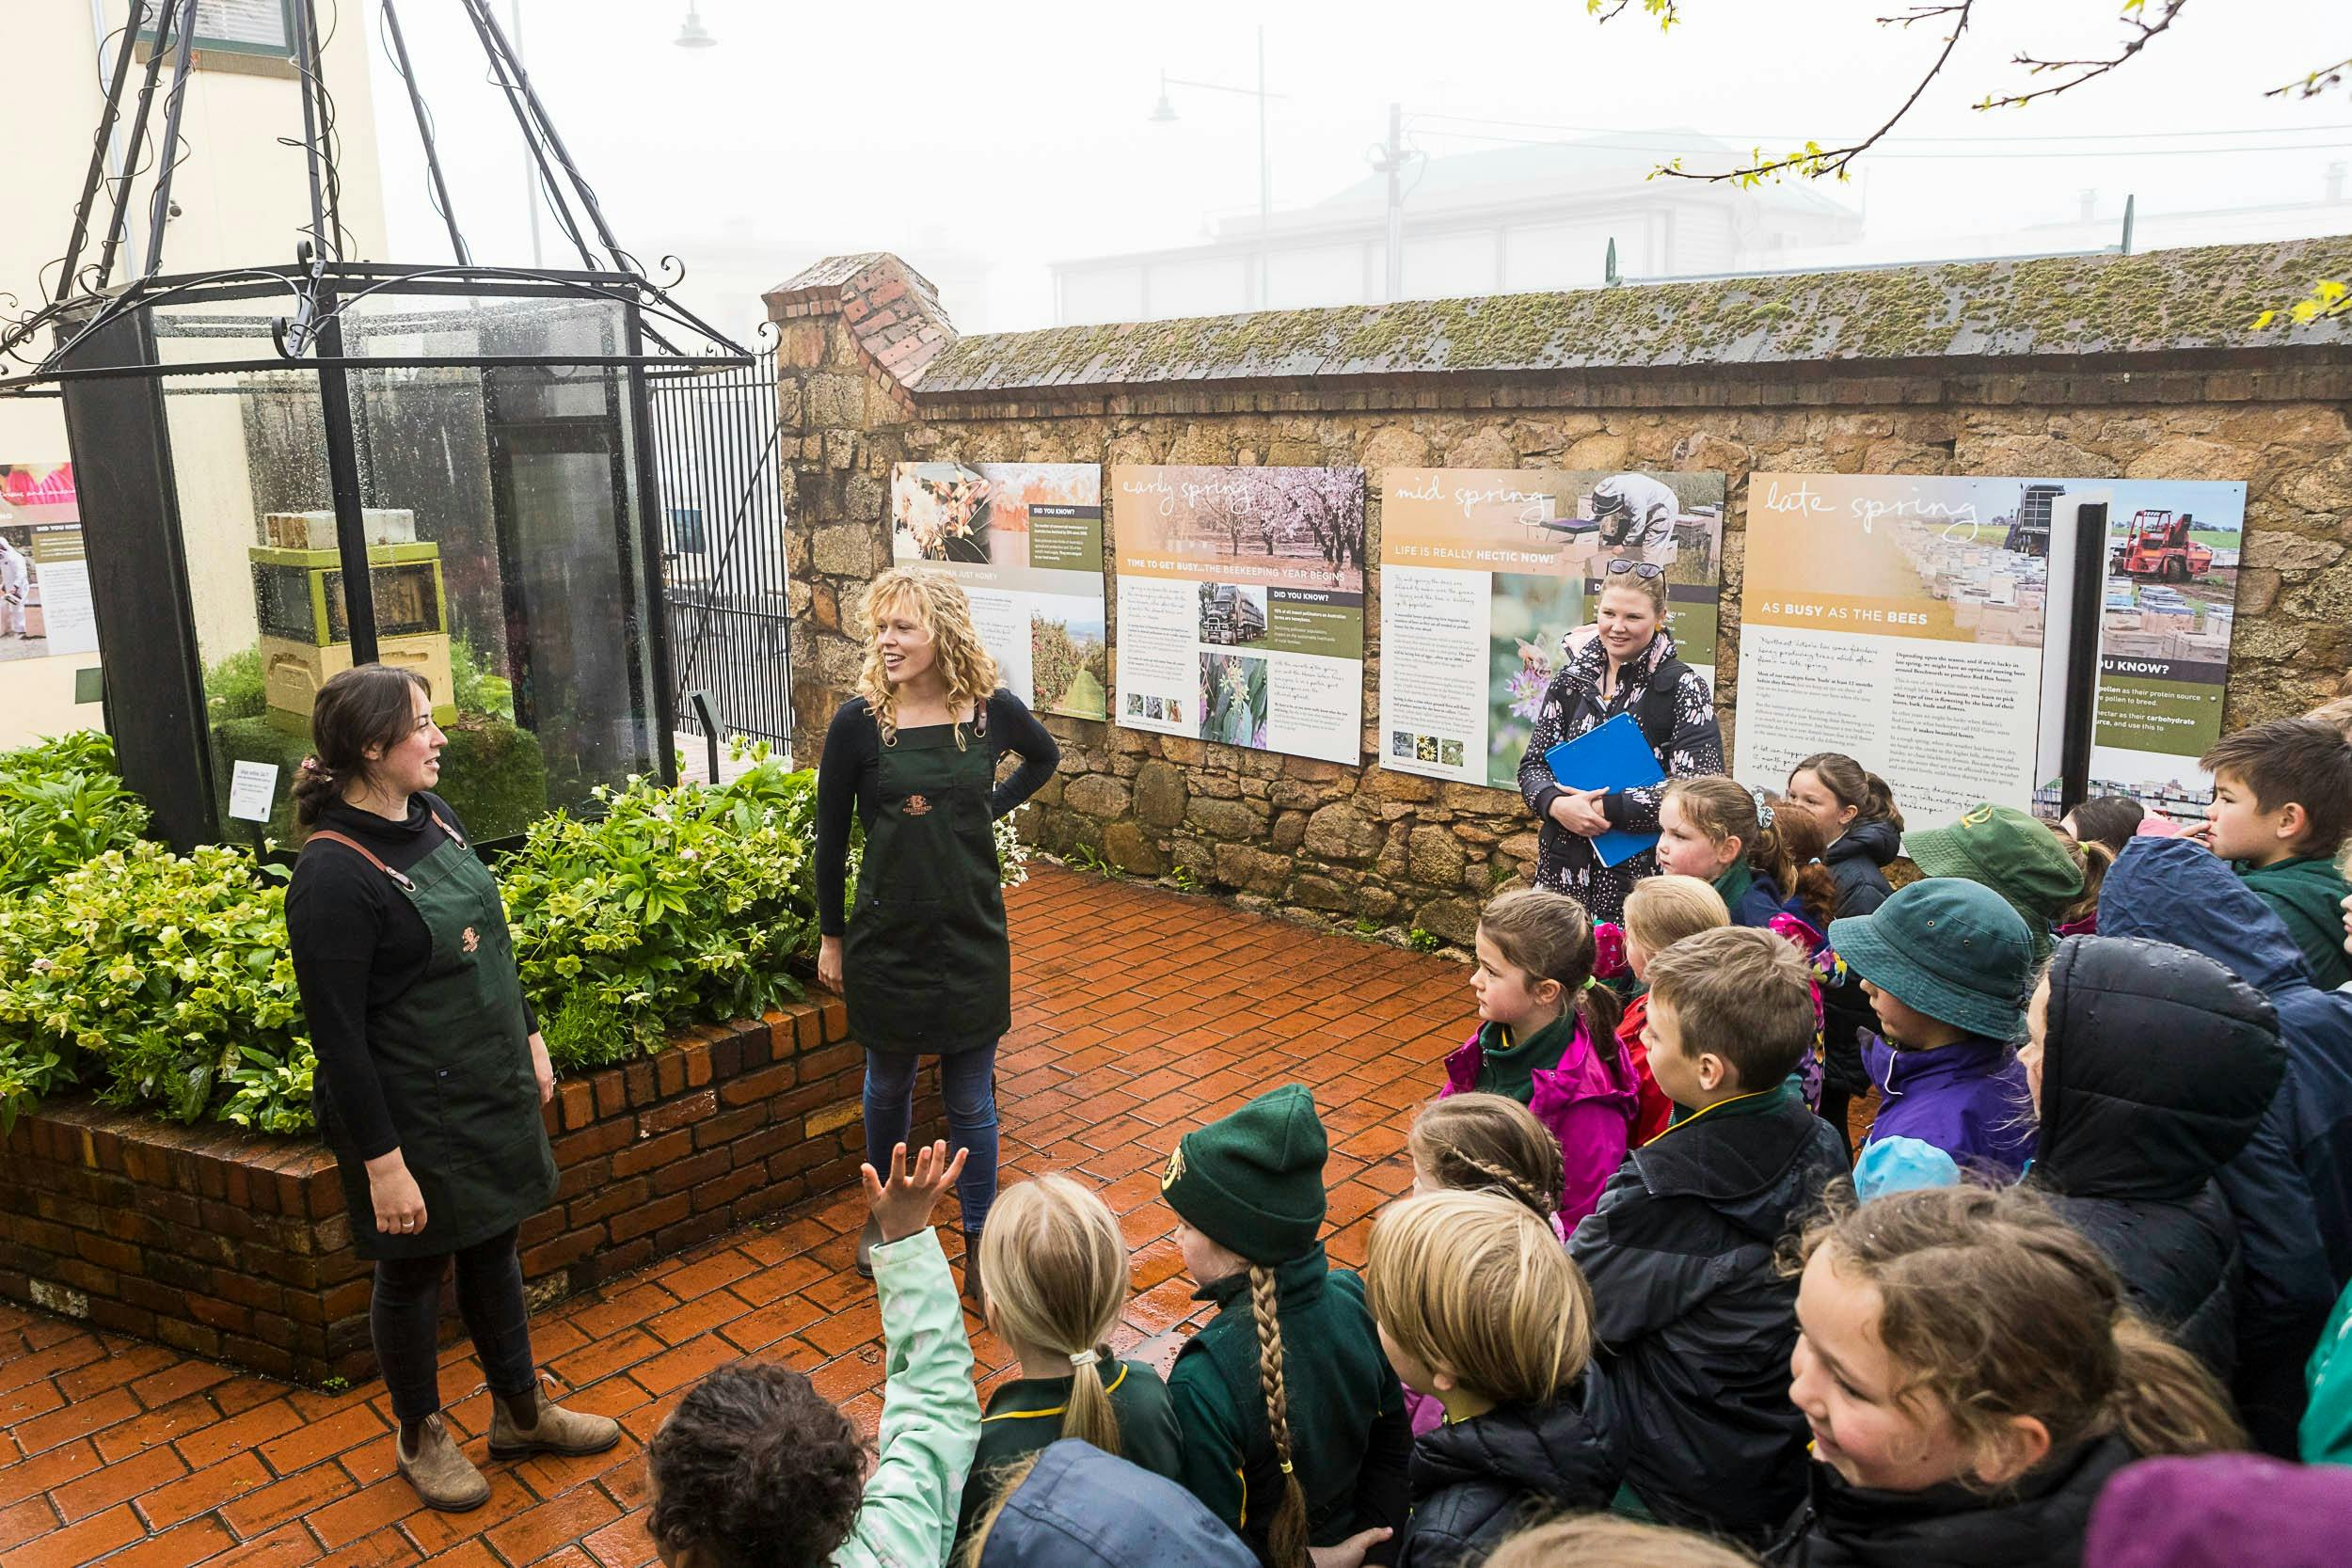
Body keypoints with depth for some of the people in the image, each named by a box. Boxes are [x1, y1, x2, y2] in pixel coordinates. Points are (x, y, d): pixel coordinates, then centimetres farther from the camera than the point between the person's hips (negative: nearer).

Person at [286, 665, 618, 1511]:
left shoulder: (435, 817, 0)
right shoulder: (334, 872, -23)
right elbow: (338, 1036, -21)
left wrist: (527, 1040, 16)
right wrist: (383, 1162, -19)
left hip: (489, 1091, 7)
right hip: (413, 1115, -7)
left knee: (493, 1247, 20)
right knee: (415, 1269, 13)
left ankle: (521, 1411, 39)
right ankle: (420, 1437, 36)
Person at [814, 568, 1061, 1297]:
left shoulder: (992, 710, -8)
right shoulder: (859, 721, -12)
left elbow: (1045, 757, 15)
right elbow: (831, 835, -2)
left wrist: (992, 806, 2)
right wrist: (831, 935, 3)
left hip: (972, 934, 1)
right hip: (887, 936, 0)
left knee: (970, 1100, 9)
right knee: (888, 1084, 18)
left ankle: (980, 1242, 24)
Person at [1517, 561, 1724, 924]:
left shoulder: (1683, 687, -6)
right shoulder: (1572, 678, 7)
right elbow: (1533, 764, 9)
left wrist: (1606, 807, -17)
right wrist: (1557, 805, -13)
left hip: (1642, 874, -4)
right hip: (1564, 868, 4)